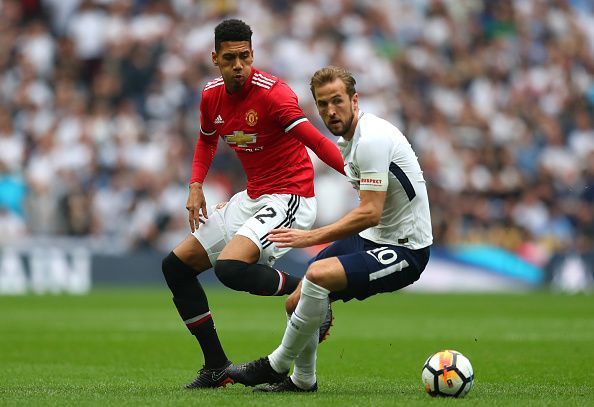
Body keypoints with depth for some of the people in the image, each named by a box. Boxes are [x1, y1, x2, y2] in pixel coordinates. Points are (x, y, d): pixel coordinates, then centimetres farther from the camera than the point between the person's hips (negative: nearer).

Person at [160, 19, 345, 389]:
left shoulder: (272, 92, -20)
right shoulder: (212, 96, 3)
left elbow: (315, 140, -29)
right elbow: (207, 140, 24)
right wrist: (196, 185, 9)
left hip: (289, 199, -9)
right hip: (252, 198, 9)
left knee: (230, 267, -31)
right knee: (176, 266, 11)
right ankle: (217, 368, 15)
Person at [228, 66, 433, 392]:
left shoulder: (372, 139, -22)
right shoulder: (346, 137, 9)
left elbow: (370, 213, -27)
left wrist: (310, 237, -25)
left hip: (405, 249, -10)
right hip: (371, 238, 10)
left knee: (318, 275, -29)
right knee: (298, 302, 5)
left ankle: (276, 366, -12)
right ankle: (302, 380, 28)